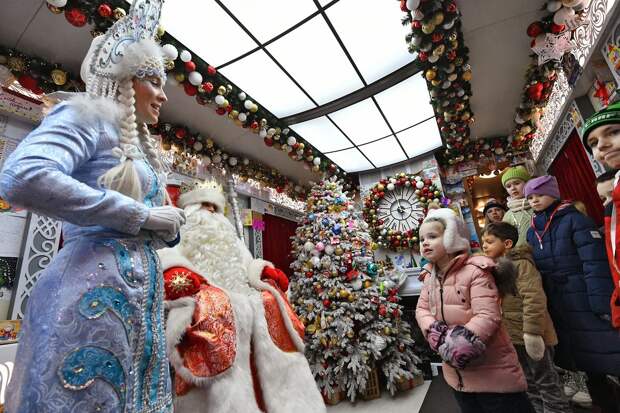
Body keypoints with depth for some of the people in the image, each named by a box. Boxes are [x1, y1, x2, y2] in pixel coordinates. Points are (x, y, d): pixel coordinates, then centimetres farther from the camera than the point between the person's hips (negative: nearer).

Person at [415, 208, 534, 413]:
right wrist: (434, 331, -14)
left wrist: (459, 343, -32)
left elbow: (488, 316, -26)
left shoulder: (474, 271, -20)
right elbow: (421, 309, 5)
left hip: (491, 371, -7)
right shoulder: (430, 277, 3)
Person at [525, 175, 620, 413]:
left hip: (586, 302, -5)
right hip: (557, 305, 6)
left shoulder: (574, 219, -9)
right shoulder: (532, 231, 8)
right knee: (585, 358, 17)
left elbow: (595, 263, -15)